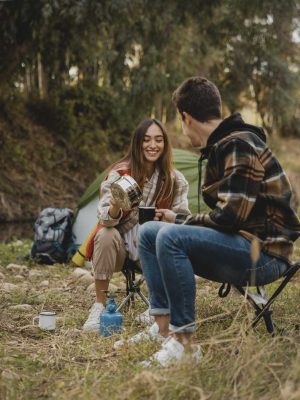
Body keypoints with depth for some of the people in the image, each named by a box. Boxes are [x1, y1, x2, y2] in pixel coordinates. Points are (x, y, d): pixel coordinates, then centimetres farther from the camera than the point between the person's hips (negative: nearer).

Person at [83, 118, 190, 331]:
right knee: (106, 235, -33)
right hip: (121, 246, -1)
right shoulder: (120, 173, -13)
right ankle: (99, 306, -20)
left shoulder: (175, 180, -5)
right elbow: (105, 219, -21)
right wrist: (115, 207, -45)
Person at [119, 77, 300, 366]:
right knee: (149, 232, 8)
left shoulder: (238, 145, -17)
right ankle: (163, 328, 1)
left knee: (170, 237, -30)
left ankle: (184, 343, -23)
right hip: (239, 245, 10)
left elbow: (229, 217, -23)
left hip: (264, 253, -10)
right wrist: (179, 220, 10)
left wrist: (179, 221, -8)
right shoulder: (221, 145, 12)